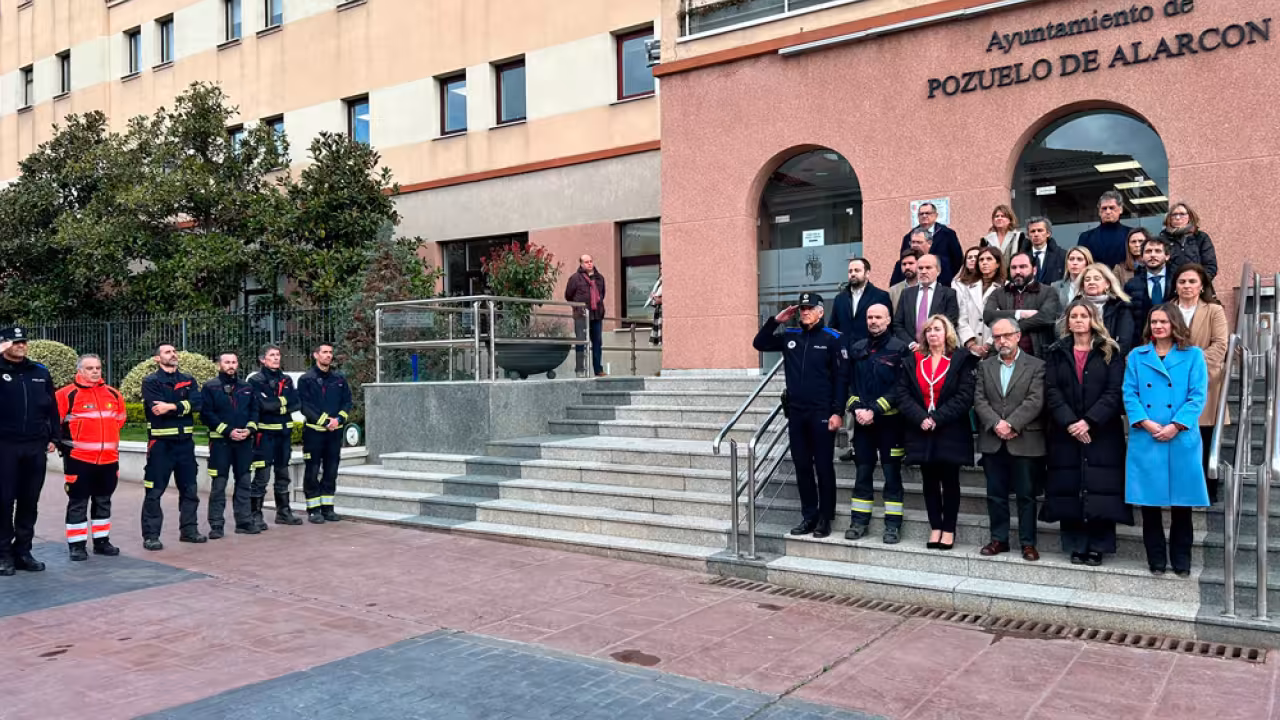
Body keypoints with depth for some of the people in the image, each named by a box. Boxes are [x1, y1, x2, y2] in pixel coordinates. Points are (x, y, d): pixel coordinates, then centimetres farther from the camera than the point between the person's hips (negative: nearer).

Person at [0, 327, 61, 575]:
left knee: (29, 501, 8)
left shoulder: (40, 372, 11)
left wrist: (54, 438, 8)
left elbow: (52, 407, 13)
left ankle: (23, 551, 17)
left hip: (35, 447, 3)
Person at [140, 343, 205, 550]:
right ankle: (150, 535, 5)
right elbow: (157, 408, -17)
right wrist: (183, 407, -11)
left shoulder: (188, 381, 12)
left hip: (185, 441, 5)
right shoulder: (150, 382, -1)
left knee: (189, 489, 11)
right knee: (154, 492, -2)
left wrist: (172, 406, -18)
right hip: (160, 442, -5)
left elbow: (196, 403, -6)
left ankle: (188, 530, 22)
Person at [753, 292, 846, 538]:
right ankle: (808, 516, 19)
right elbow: (759, 343, 16)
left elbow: (841, 378, -6)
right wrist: (776, 320, 3)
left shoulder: (832, 339, -4)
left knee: (823, 467, 2)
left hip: (822, 414, -5)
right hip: (796, 413, 5)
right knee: (802, 467, 9)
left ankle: (825, 518, 12)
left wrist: (838, 412, -12)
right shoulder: (789, 336, 10)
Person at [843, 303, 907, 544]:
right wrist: (857, 409, -7)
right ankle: (859, 521, 17)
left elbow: (898, 388, -11)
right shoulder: (856, 349, 10)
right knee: (863, 472, 10)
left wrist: (874, 410, -16)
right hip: (862, 421, 4)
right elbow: (850, 383, 8)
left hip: (889, 420, -4)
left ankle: (893, 524, 9)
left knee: (892, 474, 2)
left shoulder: (899, 349, -6)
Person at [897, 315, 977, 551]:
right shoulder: (913, 361, 10)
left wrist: (937, 418, -16)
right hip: (921, 432, 3)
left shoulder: (961, 360, 1)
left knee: (949, 481, 4)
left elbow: (964, 396, -8)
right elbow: (903, 395, 1)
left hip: (950, 432, -3)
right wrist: (921, 419, -14)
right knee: (929, 481, 7)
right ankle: (935, 527, 15)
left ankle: (949, 529, 12)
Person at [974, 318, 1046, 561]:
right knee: (995, 494, 9)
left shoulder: (1036, 366, 0)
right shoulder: (985, 366, 11)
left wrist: (1011, 424, -17)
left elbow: (1035, 401, -10)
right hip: (992, 442, 3)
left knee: (1026, 495, 4)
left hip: (1024, 441, -3)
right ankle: (999, 539, 19)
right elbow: (979, 400, 2)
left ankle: (1028, 543, 12)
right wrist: (996, 424, -12)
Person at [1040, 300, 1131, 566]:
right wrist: (1070, 423, -13)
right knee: (1069, 490, 0)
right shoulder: (1057, 353, 9)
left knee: (1100, 491, -4)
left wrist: (1089, 422, -15)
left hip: (1102, 433, -1)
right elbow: (1052, 392, 0)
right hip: (1066, 434, 2)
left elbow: (1115, 392, -4)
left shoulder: (1110, 352, 4)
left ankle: (1098, 546, 3)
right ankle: (1075, 546, 7)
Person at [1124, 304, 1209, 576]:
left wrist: (1175, 426, -14)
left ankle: (1181, 560, 18)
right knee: (1149, 502, 5)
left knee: (1181, 502, 5)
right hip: (1145, 440, 1)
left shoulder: (1193, 356, 5)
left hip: (1181, 440, -1)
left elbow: (1198, 396, -3)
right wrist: (1146, 423, -13)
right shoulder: (1136, 356, 8)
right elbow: (1130, 394, 2)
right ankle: (1156, 558, 17)